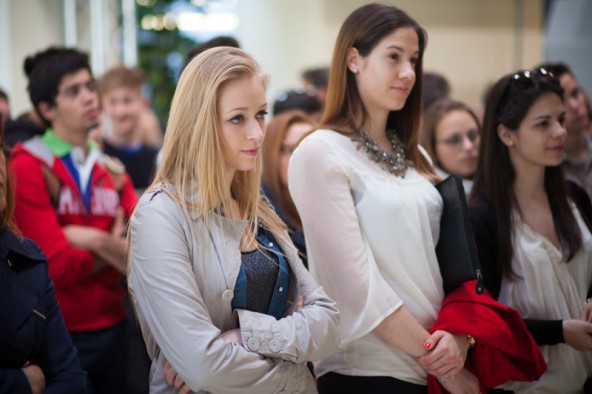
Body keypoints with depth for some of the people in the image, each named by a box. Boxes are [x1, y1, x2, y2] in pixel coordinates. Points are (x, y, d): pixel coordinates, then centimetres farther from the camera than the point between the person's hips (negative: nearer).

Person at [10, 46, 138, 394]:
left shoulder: (111, 169, 11)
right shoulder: (27, 167, -10)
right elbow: (59, 267, -17)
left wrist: (94, 240, -19)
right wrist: (115, 248, -3)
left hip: (112, 327, 6)